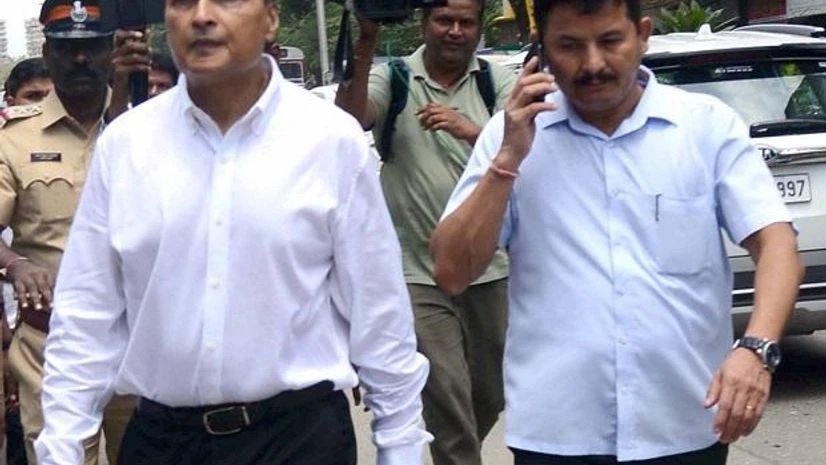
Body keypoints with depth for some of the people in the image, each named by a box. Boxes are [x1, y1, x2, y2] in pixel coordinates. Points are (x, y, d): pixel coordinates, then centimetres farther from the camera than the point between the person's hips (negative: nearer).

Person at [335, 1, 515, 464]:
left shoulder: (497, 82, 2)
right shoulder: (392, 80, -3)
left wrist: (468, 130, -27)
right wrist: (365, 47, -32)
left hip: (490, 268, 3)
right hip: (420, 273, -3)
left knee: (492, 392, 17)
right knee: (448, 393, -7)